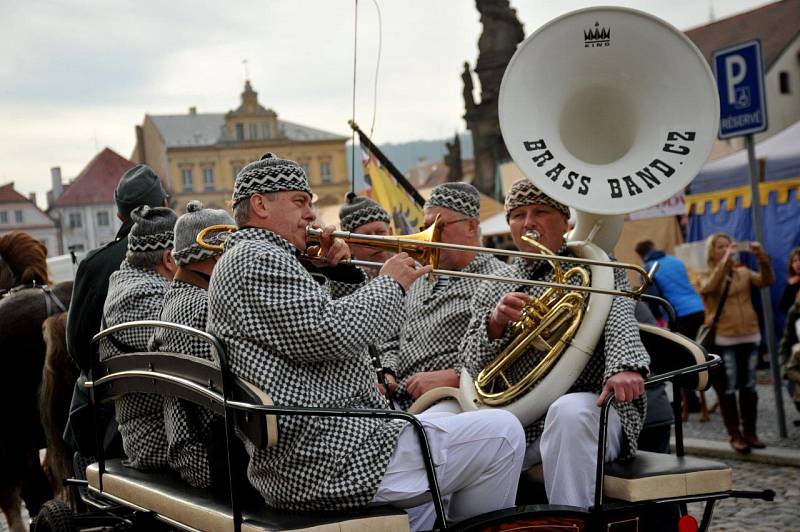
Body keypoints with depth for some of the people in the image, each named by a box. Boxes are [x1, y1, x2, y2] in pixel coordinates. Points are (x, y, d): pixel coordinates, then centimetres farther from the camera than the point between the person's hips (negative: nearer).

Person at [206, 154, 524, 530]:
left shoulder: (247, 259, 22)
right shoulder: (257, 260, -12)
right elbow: (332, 334, -22)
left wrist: (342, 275, 9)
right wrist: (390, 283, -7)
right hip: (327, 463, -11)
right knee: (501, 432, -6)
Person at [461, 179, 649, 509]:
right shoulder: (493, 289, 16)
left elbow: (618, 317, -12)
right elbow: (475, 366, 7)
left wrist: (625, 365, -35)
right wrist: (495, 323, -14)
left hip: (585, 406, -2)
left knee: (569, 411, -37)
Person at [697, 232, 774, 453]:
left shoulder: (743, 272, 12)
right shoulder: (705, 276, 2)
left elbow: (767, 280, -2)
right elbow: (710, 287, -21)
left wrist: (762, 257, -17)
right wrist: (725, 260, -26)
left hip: (750, 336, 4)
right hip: (722, 339, -4)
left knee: (748, 387, 8)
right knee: (728, 389, -2)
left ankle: (749, 432, 17)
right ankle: (735, 435, 4)